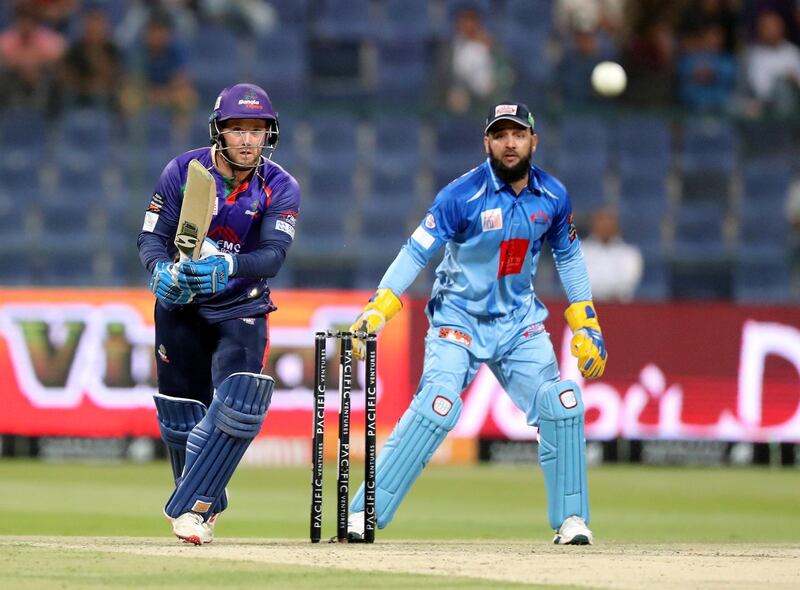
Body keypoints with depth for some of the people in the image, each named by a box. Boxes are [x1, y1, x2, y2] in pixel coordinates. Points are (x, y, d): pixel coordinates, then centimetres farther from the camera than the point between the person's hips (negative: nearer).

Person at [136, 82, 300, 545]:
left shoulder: (281, 188, -12)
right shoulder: (182, 172, -11)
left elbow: (273, 256, -24)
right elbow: (152, 238, -11)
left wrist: (227, 267, -44)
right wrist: (162, 270, -34)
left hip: (242, 310, -1)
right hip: (181, 308, 1)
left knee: (239, 406, -22)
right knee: (181, 415, 6)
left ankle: (191, 507, -16)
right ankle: (209, 505, 31)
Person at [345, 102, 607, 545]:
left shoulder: (553, 197, -3)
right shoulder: (462, 195, -18)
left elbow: (568, 256, 12)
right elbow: (416, 253, -20)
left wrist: (585, 324, 8)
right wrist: (377, 311, -31)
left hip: (520, 322, 4)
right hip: (459, 320, -4)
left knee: (561, 406, -9)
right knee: (436, 407, -23)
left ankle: (571, 520, 7)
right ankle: (364, 513, -20)